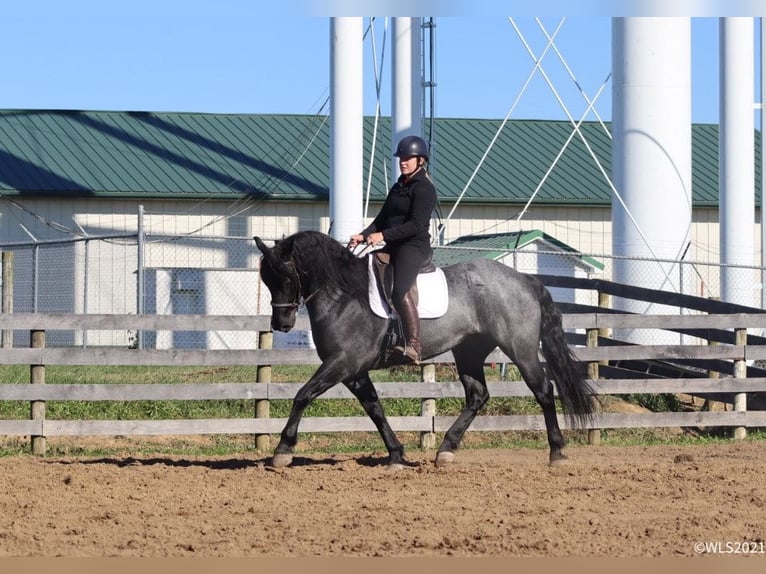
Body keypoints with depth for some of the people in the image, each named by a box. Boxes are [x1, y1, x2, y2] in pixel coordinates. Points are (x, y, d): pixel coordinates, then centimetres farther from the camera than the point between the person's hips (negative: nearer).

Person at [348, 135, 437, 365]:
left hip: (414, 247, -10)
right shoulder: (398, 187, 19)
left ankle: (413, 347, -37)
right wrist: (364, 236, 1)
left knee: (399, 290, -32)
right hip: (393, 247, 10)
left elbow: (416, 225, -18)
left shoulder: (424, 188, -9)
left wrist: (383, 236, -23)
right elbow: (382, 218, 18)